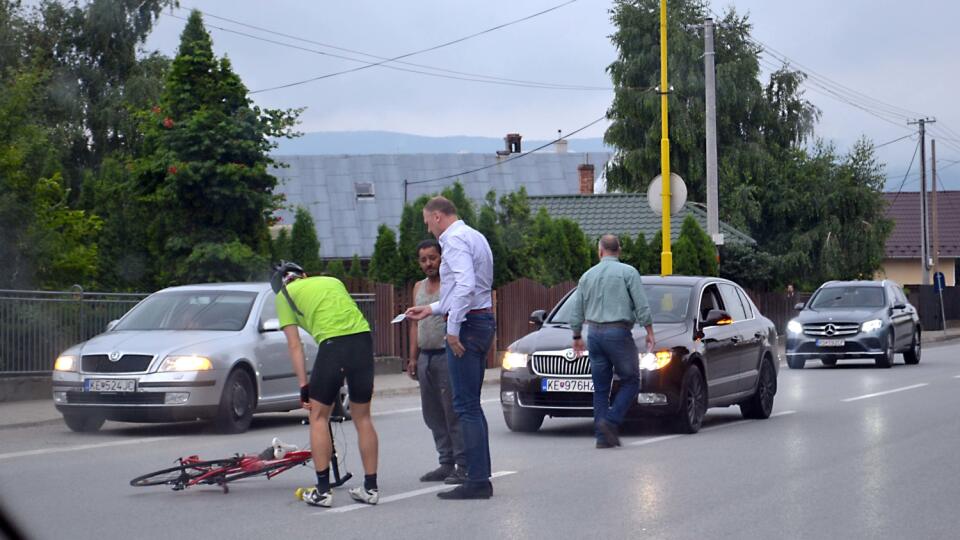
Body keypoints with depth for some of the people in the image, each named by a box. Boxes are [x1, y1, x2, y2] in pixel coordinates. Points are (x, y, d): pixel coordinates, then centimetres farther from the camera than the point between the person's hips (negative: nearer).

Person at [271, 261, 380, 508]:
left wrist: (303, 386, 7)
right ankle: (371, 488, 18)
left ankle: (323, 490, 7)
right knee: (362, 417, 15)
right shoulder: (333, 280, 29)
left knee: (318, 416, 10)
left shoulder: (284, 295, 15)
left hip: (333, 343, -5)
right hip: (364, 337, 5)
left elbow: (294, 345, 8)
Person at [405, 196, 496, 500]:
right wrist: (432, 310, 28)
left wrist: (453, 328, -21)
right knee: (471, 404, 13)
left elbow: (465, 285, -24)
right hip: (483, 319, 10)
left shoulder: (455, 239, -11)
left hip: (467, 326, -10)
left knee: (466, 405, -9)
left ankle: (477, 481, -11)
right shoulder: (475, 237, 21)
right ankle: (480, 476, 15)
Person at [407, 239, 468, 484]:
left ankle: (463, 466, -6)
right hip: (425, 356, 8)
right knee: (433, 415, 8)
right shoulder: (418, 287, 18)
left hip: (447, 355, -8)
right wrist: (413, 357, 16)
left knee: (453, 412, -9)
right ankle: (446, 463, 14)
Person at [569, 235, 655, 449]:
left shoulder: (588, 275, 11)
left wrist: (577, 337, 28)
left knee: (600, 388, 7)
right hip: (618, 332, -5)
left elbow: (576, 312, 16)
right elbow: (642, 306, -8)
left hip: (595, 334, 5)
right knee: (630, 382, 3)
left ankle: (603, 436, 3)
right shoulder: (628, 272, -2)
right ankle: (610, 421, -14)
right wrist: (649, 332, 1)